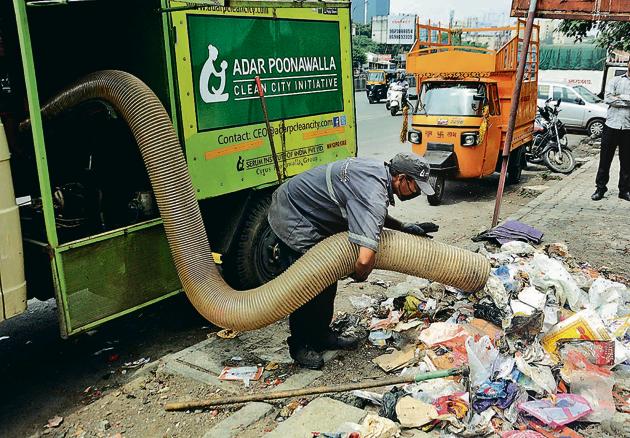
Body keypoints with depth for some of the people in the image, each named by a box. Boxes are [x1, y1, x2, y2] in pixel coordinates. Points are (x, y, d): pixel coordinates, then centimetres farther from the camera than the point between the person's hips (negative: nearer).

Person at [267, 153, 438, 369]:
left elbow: (371, 217, 18)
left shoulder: (379, 171, -2)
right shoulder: (373, 195, -31)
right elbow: (365, 259, -41)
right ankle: (300, 345, 16)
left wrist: (404, 227, 6)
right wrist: (360, 276, -18)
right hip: (292, 219, -10)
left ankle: (321, 335, 30)